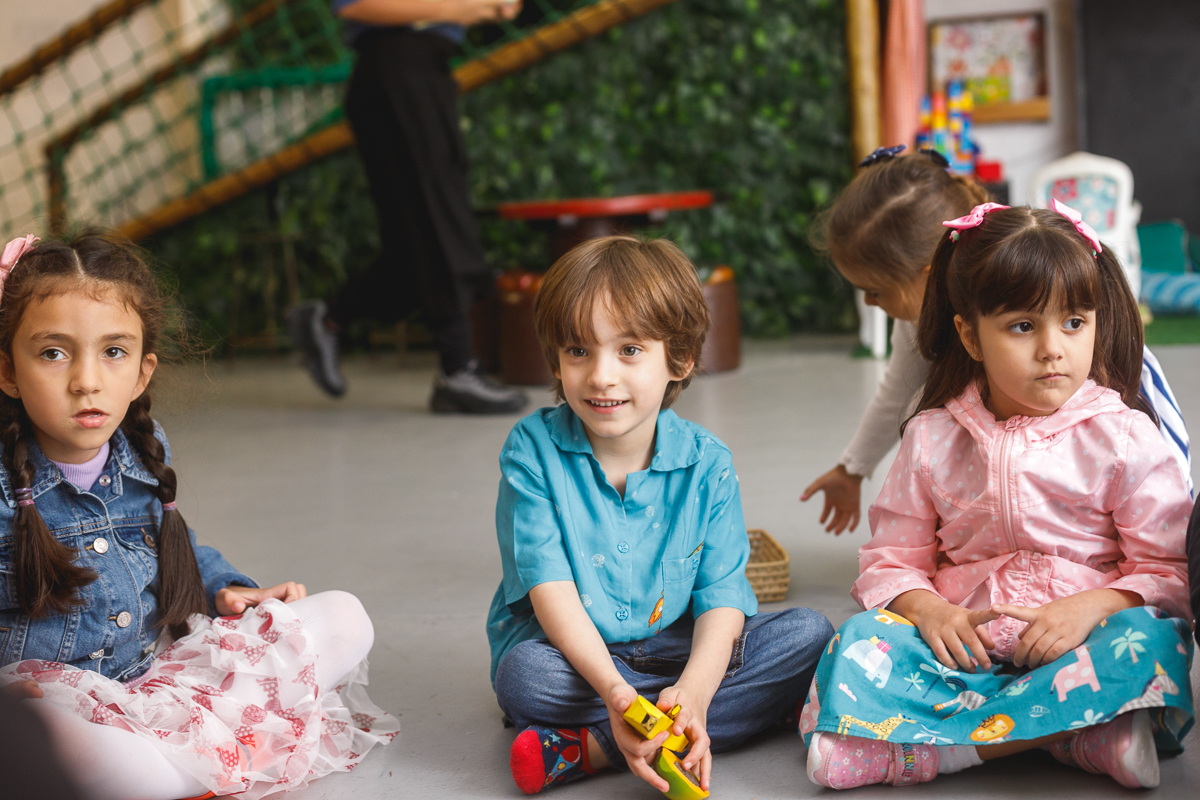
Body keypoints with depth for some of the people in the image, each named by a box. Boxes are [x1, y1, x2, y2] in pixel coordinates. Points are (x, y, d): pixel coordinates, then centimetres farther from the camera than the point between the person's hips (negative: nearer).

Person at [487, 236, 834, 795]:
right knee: (523, 674, -35)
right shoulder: (532, 450, -11)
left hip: (680, 649, 3)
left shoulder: (705, 462, -6)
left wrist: (695, 692, -34)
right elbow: (550, 586, -18)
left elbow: (721, 598, -12)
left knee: (809, 635, -19)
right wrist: (612, 689, -36)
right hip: (574, 652, -3)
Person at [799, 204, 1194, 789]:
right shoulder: (932, 439, 7)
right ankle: (1081, 731, -33)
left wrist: (1090, 607, -20)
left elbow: (1171, 570, -2)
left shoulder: (1123, 437, 0)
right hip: (969, 645, 2)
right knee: (862, 642, -24)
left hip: (1080, 643, -1)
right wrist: (931, 611, -12)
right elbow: (890, 561, 11)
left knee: (1150, 640, -33)